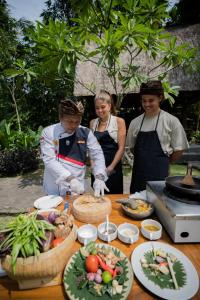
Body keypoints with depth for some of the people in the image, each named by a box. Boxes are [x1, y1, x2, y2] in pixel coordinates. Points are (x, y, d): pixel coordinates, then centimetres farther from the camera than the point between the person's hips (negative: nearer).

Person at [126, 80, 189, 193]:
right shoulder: (135, 122, 3)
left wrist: (162, 162, 7)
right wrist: (145, 160, 6)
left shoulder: (171, 121, -7)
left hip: (159, 173, -3)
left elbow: (179, 150, -1)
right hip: (138, 172, 3)